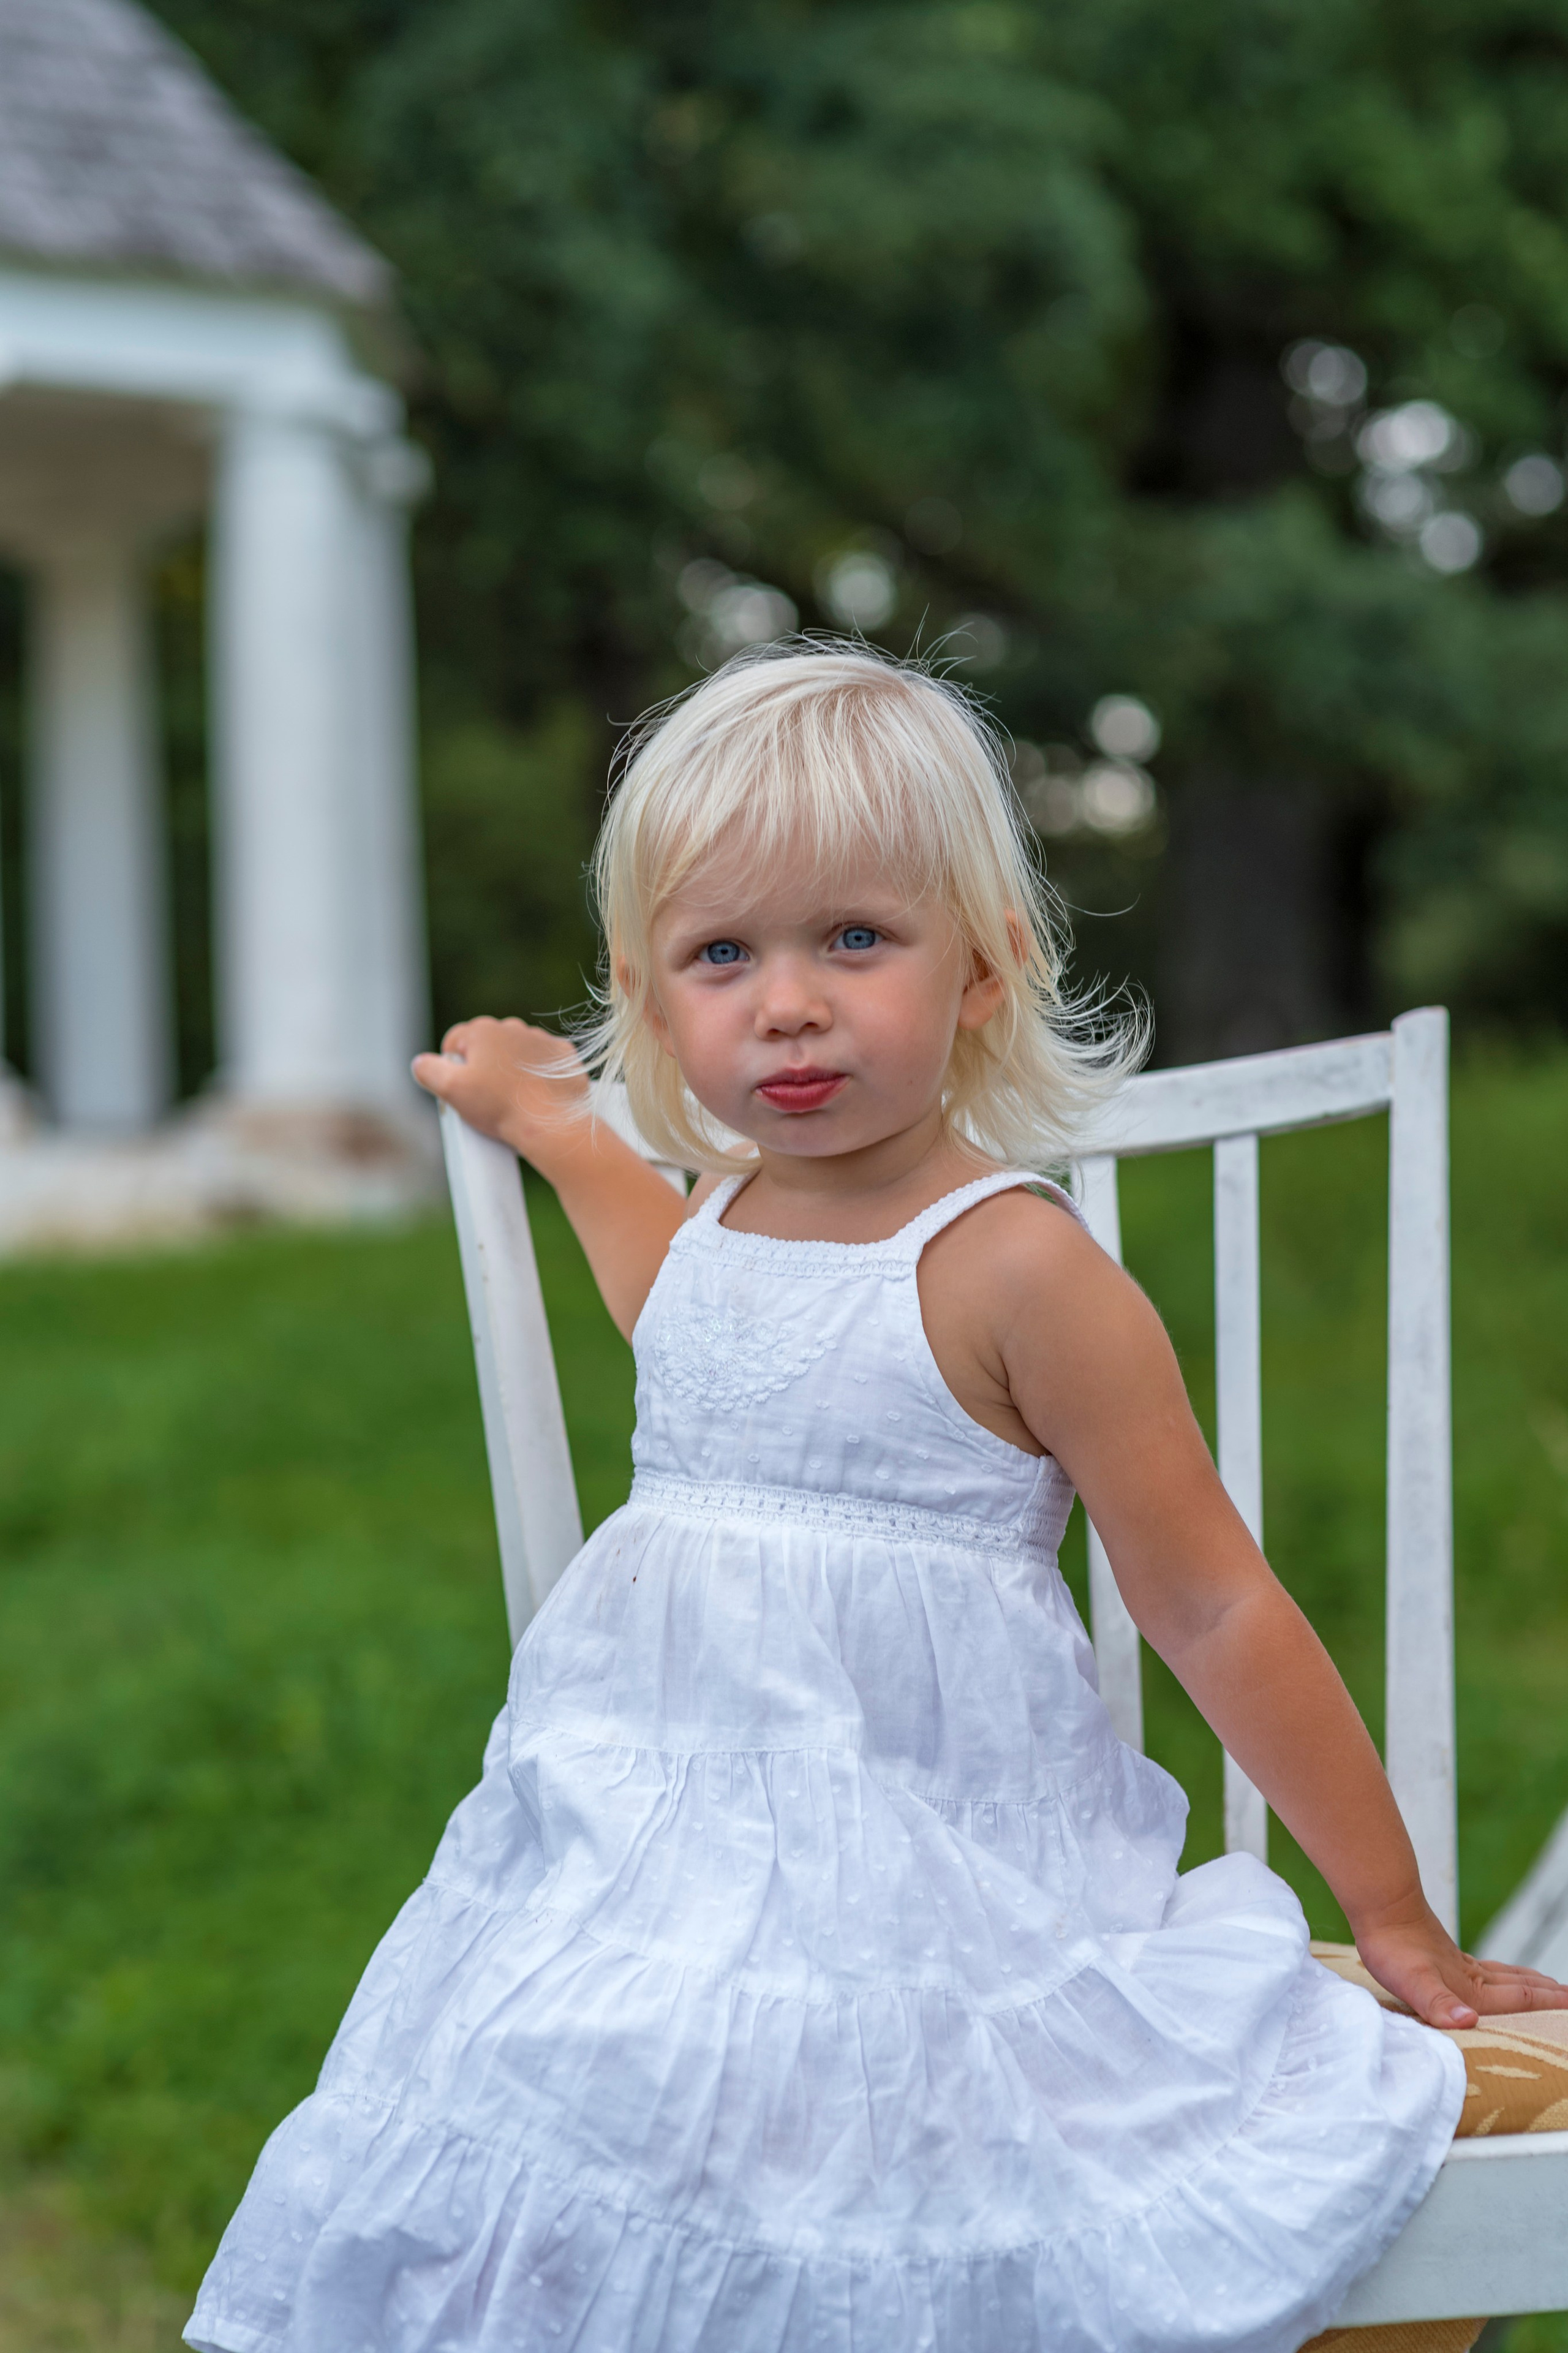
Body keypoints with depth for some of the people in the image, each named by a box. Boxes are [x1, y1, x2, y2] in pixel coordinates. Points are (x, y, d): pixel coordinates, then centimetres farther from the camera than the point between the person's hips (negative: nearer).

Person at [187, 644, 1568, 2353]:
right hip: (657, 1874, 7)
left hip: (926, 1886, -7)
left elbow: (1216, 1612, -8)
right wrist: (541, 1115, 45)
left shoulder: (1017, 1269, -13)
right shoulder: (720, 1217, 8)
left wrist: (1397, 1925, -2)